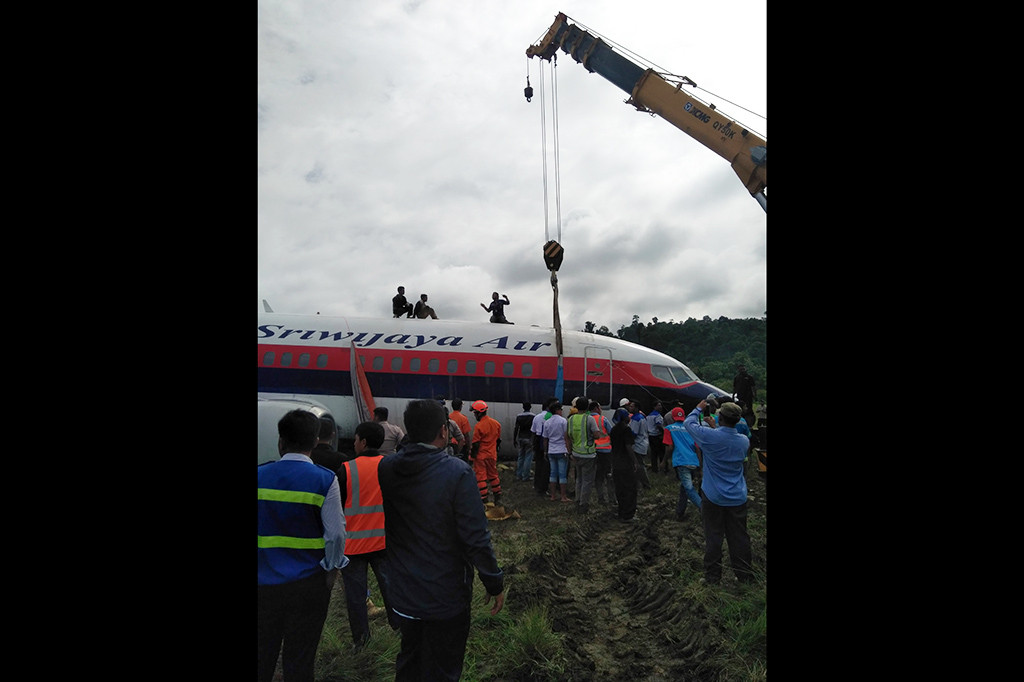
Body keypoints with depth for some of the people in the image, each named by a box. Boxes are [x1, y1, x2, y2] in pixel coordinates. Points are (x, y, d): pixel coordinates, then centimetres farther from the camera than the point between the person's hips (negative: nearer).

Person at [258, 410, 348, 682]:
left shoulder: (260, 475, -6)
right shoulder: (325, 479, -14)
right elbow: (336, 532, -11)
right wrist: (333, 569, 4)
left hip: (264, 580, 2)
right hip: (307, 582, -2)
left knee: (264, 651, 20)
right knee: (299, 659, 13)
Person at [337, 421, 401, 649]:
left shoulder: (347, 470, -15)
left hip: (353, 542, -3)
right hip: (384, 540, 3)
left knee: (355, 590, 12)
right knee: (389, 583, 16)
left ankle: (360, 638, 23)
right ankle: (399, 625, 28)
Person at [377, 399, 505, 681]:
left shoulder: (385, 468, -9)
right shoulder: (458, 472, -25)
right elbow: (476, 538, -23)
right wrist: (495, 583, -10)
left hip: (402, 593, 5)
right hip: (446, 596, -4)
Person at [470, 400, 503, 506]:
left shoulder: (478, 426, -18)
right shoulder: (496, 423, 2)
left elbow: (475, 444, -17)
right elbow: (498, 440, 11)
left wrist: (472, 457, -8)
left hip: (480, 456, -6)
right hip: (492, 455, 6)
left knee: (480, 478, 3)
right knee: (493, 476, 17)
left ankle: (483, 501, 3)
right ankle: (498, 499, 22)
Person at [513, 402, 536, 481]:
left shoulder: (518, 416, 3)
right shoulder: (533, 416, -7)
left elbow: (516, 428, 1)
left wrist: (514, 440, 7)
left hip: (520, 438, 4)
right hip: (529, 438, -4)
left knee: (520, 457, 13)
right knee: (528, 458, 1)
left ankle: (518, 476, 15)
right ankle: (525, 476, 0)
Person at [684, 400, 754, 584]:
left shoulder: (710, 436, -20)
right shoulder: (744, 441, -8)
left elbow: (688, 423, -2)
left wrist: (698, 409, 15)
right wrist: (714, 427, 17)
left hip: (713, 497, -3)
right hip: (738, 498, 3)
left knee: (713, 538, 8)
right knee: (739, 537, 14)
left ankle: (713, 576, 19)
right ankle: (745, 575, 27)